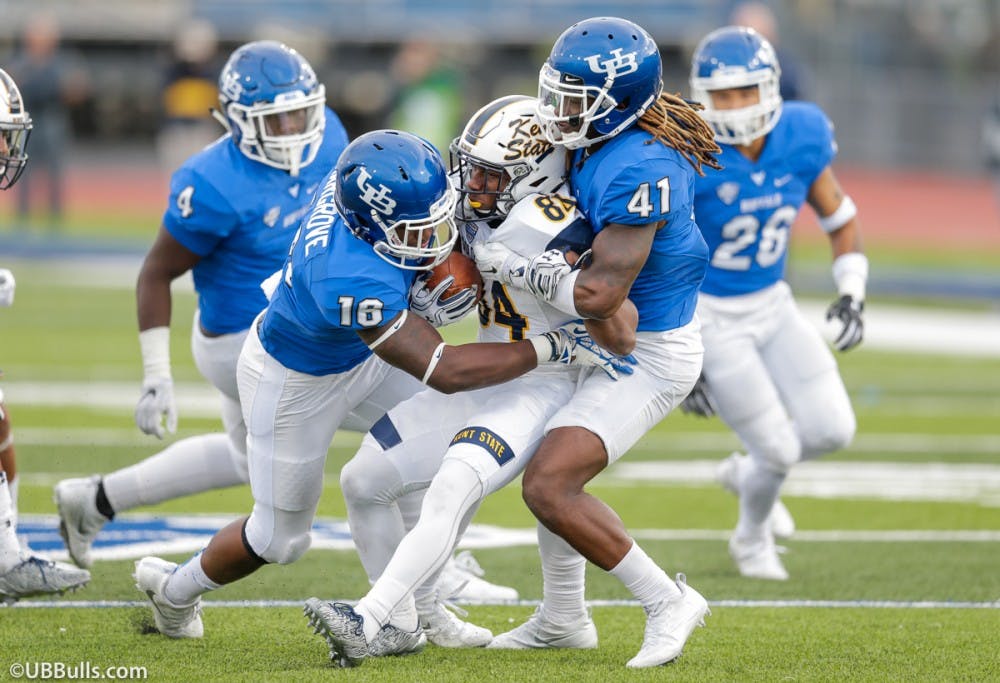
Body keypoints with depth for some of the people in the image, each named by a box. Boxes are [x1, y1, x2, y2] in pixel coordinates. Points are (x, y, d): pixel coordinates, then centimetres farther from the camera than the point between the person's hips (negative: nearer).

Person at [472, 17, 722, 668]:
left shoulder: (636, 172, -31)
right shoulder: (604, 142, -3)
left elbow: (598, 296, -33)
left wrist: (515, 267, -21)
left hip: (649, 356, -11)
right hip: (618, 342, 11)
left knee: (549, 486, -16)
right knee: (549, 464, 23)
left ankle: (667, 602, -6)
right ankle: (563, 619, 37)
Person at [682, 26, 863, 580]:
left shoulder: (802, 138, -11)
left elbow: (840, 219, 6)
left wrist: (851, 294, -7)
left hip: (771, 304, 5)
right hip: (707, 315, -5)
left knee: (833, 431, -1)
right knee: (780, 449, -3)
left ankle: (747, 473, 31)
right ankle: (752, 540, 30)